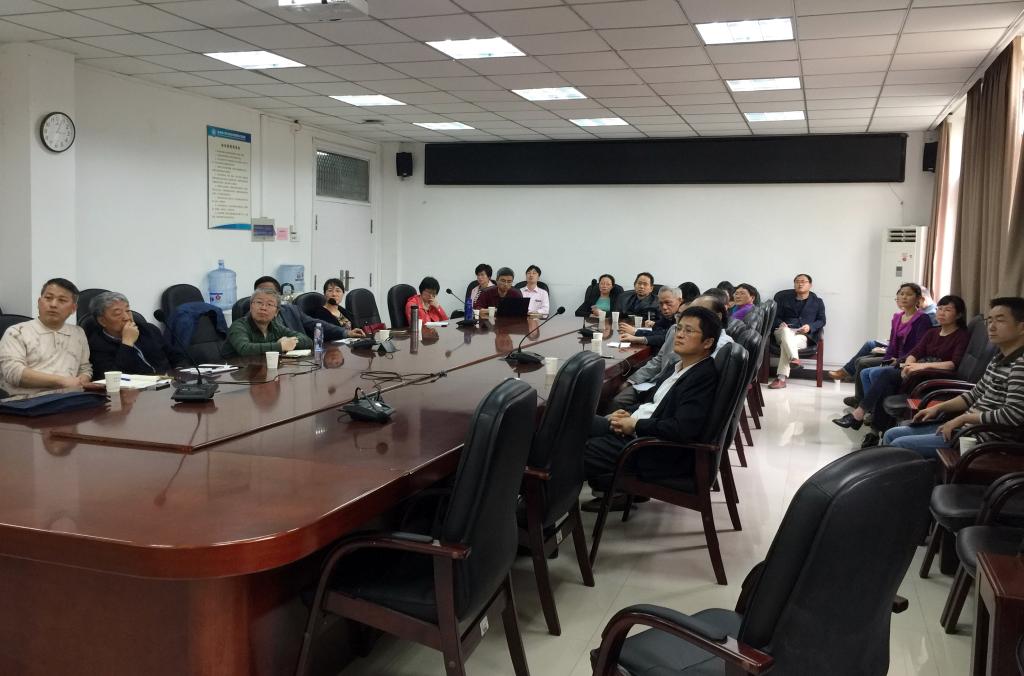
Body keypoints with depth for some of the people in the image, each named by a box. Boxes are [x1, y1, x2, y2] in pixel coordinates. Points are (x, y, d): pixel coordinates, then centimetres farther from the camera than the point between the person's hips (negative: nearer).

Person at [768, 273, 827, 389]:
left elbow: (821, 321, 15)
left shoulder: (817, 302, 20)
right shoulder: (784, 297, 23)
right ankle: (794, 358, -62)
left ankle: (781, 378, -49)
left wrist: (810, 327, -7)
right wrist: (780, 323, -6)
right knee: (786, 331, -40)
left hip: (804, 335, -1)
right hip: (783, 331, 1)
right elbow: (776, 316, 18)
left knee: (785, 343, -37)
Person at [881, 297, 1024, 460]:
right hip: (965, 425, 10)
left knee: (899, 445, -15)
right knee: (891, 435, 9)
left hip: (980, 437, -10)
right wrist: (938, 408, 10)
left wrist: (963, 417, -18)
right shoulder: (999, 359, 13)